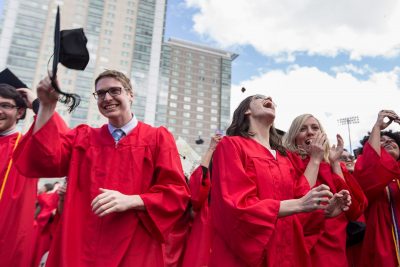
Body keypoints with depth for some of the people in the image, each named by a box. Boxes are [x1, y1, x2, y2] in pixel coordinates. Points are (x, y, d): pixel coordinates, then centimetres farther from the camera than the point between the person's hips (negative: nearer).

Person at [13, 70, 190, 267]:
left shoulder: (158, 138, -1)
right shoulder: (82, 137, 10)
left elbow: (176, 192, -7)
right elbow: (45, 161, -6)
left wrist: (130, 201, -21)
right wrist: (47, 105, -15)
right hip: (79, 250, 3)